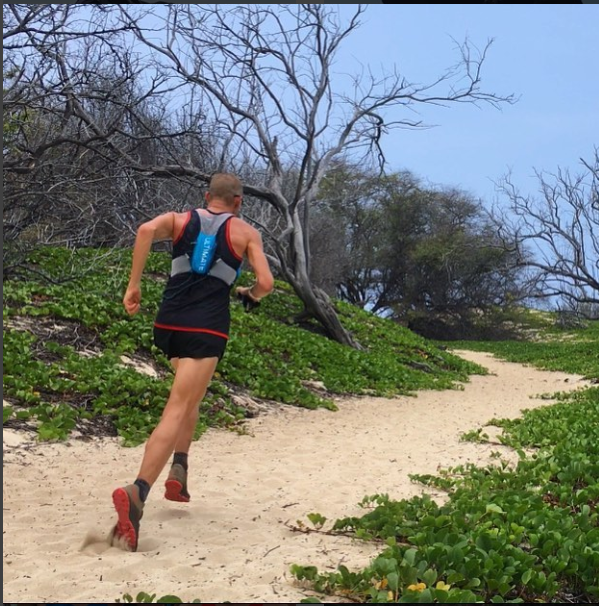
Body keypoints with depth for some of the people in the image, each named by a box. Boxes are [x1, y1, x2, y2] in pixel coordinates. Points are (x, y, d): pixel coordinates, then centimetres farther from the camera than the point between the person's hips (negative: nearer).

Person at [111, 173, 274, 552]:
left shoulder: (181, 220, 15)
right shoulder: (246, 232, 10)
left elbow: (147, 230, -7)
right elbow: (266, 283, 1)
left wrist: (134, 285, -6)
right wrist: (250, 296, 24)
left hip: (169, 323, 4)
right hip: (207, 328, -4)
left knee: (190, 396, 29)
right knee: (177, 411, -10)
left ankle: (179, 471, 18)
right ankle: (137, 493, -29)